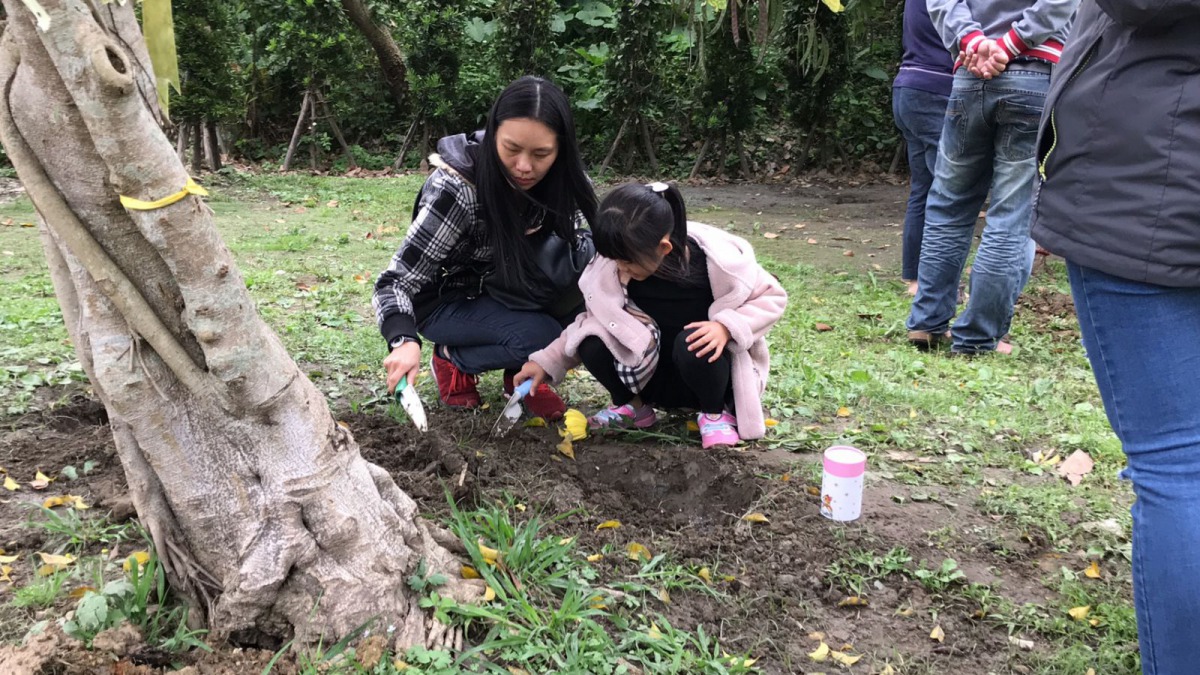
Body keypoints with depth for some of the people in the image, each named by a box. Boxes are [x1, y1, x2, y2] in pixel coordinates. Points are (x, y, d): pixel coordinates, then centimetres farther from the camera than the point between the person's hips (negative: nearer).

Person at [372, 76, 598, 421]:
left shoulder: (556, 179, -18)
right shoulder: (456, 189, -32)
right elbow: (397, 280, -29)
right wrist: (404, 341, -49)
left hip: (502, 288, 5)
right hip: (447, 300, -5)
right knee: (541, 337, -30)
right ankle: (452, 359, -1)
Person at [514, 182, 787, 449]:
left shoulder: (716, 259, -24)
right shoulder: (613, 266, -14)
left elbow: (772, 297, -12)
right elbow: (595, 316, 0)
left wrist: (727, 326, -31)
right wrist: (547, 362, -8)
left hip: (709, 368, -3)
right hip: (654, 378, 3)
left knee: (692, 344, -38)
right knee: (591, 342, -23)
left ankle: (716, 413, -7)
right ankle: (632, 405, 5)